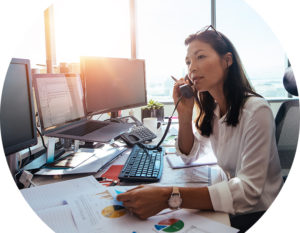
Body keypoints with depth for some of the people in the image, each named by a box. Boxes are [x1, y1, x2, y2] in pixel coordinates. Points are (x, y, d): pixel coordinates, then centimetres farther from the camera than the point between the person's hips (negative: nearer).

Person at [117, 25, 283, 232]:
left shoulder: (255, 110, -24)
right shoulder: (210, 109, 0)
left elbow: (248, 191, -30)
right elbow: (189, 155, 4)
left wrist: (169, 197, -40)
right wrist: (185, 112, -13)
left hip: (258, 213, -5)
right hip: (233, 205, 6)